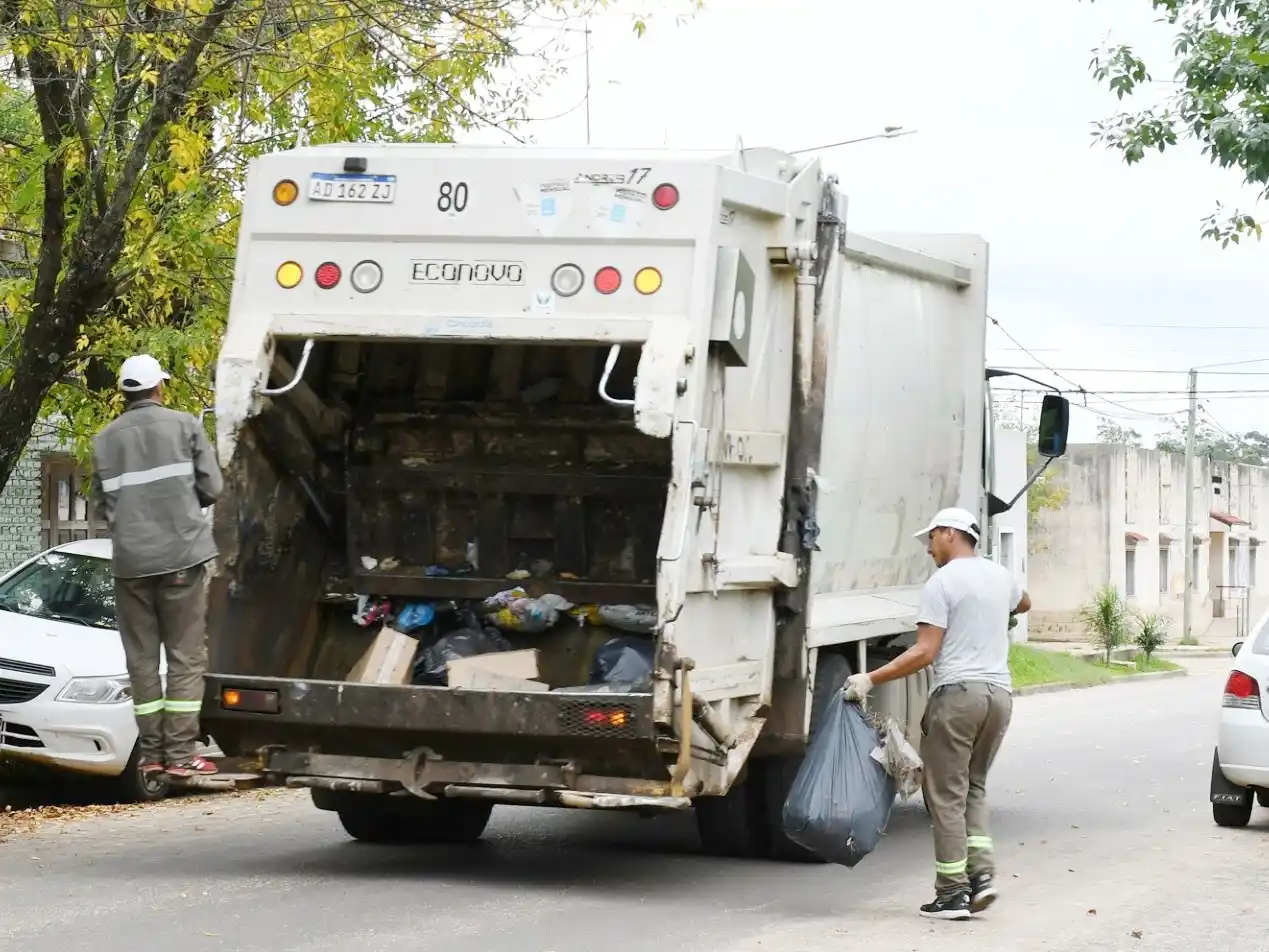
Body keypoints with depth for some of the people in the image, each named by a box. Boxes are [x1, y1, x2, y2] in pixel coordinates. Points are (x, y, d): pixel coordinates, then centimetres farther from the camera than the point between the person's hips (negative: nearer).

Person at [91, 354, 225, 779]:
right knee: (186, 656, 2)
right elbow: (212, 487, -1)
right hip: (181, 555, -2)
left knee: (141, 658, 9)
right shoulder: (184, 425, -1)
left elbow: (101, 503, 8)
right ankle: (180, 754, -2)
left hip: (130, 561, 2)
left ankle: (152, 752, 8)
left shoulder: (105, 440, 5)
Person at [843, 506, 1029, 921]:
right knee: (973, 786, 18)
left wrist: (870, 679, -12)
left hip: (957, 692, -7)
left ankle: (952, 891, -3)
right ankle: (982, 873, 4)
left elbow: (924, 653, -14)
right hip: (1000, 692, 7)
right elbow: (1023, 604, 40)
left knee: (947, 794, -1)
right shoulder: (1000, 575, 15)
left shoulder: (942, 583, -7)